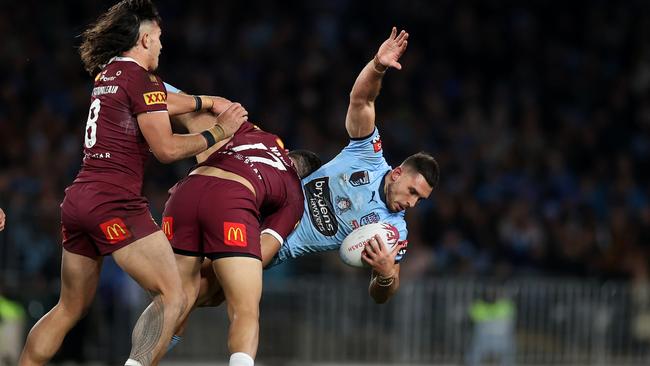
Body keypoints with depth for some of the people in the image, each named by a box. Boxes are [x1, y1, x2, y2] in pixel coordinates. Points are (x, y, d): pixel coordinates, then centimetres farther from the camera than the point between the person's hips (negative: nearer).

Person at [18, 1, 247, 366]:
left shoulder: (107, 74, 18)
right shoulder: (142, 79, -7)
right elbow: (166, 148, -10)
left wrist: (209, 102, 44)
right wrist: (219, 132, 2)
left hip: (78, 199, 9)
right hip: (115, 202, -9)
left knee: (70, 308, 17)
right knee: (173, 298, -9)